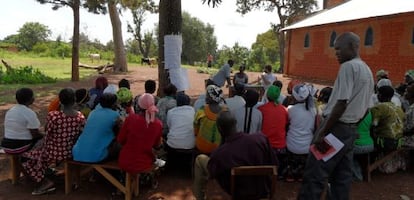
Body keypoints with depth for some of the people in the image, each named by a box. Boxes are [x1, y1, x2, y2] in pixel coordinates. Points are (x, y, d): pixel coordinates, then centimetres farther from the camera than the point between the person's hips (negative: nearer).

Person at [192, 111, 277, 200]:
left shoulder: (218, 155, -31)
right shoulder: (261, 138, -24)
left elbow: (213, 174, -9)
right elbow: (274, 165, -9)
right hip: (263, 190, 3)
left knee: (200, 159, 8)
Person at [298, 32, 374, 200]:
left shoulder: (348, 66, -13)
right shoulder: (367, 71, 16)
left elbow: (342, 104, -20)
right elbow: (364, 107, 19)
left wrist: (322, 133, -19)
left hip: (336, 127, -10)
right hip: (351, 129, 10)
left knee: (314, 175, -6)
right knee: (342, 176, 13)